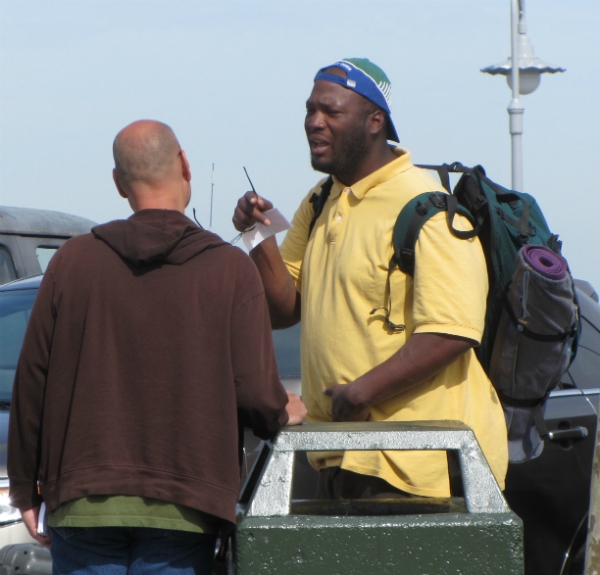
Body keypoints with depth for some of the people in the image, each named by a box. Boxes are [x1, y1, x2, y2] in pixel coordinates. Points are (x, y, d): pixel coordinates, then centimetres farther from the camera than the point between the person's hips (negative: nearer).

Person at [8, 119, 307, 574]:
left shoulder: (74, 260, 3)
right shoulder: (230, 269, -2)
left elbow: (32, 384, 4)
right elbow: (256, 394, -6)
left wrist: (25, 487, 14)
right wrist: (284, 414, 18)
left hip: (83, 503, 1)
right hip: (183, 507, -1)